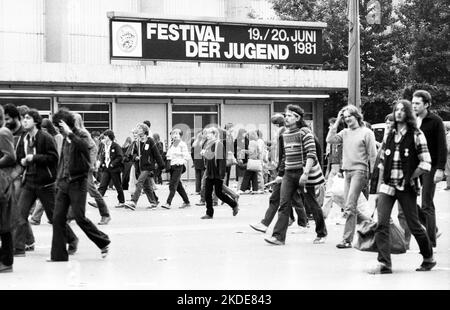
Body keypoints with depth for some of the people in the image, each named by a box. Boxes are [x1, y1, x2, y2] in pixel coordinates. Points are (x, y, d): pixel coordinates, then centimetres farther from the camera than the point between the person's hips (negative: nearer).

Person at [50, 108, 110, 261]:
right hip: (64, 183, 7)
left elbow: (84, 146, -32)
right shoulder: (66, 139, 13)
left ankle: (104, 242, 13)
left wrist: (70, 133, -30)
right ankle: (58, 255, 5)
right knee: (58, 218, 1)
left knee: (80, 217, -7)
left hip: (77, 183, -7)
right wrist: (59, 178, 17)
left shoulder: (80, 136, -8)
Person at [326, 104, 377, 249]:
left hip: (359, 171, -7)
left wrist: (371, 175, -8)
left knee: (350, 207, -12)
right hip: (347, 172, 7)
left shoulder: (366, 132, -2)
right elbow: (330, 139, 0)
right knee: (351, 207, 8)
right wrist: (337, 122, 3)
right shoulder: (345, 133, 13)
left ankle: (347, 239, -9)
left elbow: (373, 155, -3)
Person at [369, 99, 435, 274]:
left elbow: (426, 163, -7)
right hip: (387, 186, 4)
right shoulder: (389, 135, 11)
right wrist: (380, 186, 11)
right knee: (381, 224, -10)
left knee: (413, 225, 4)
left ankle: (429, 258, 26)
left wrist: (409, 179, -9)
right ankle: (384, 264, -10)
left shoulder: (416, 135, -4)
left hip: (406, 188, -4)